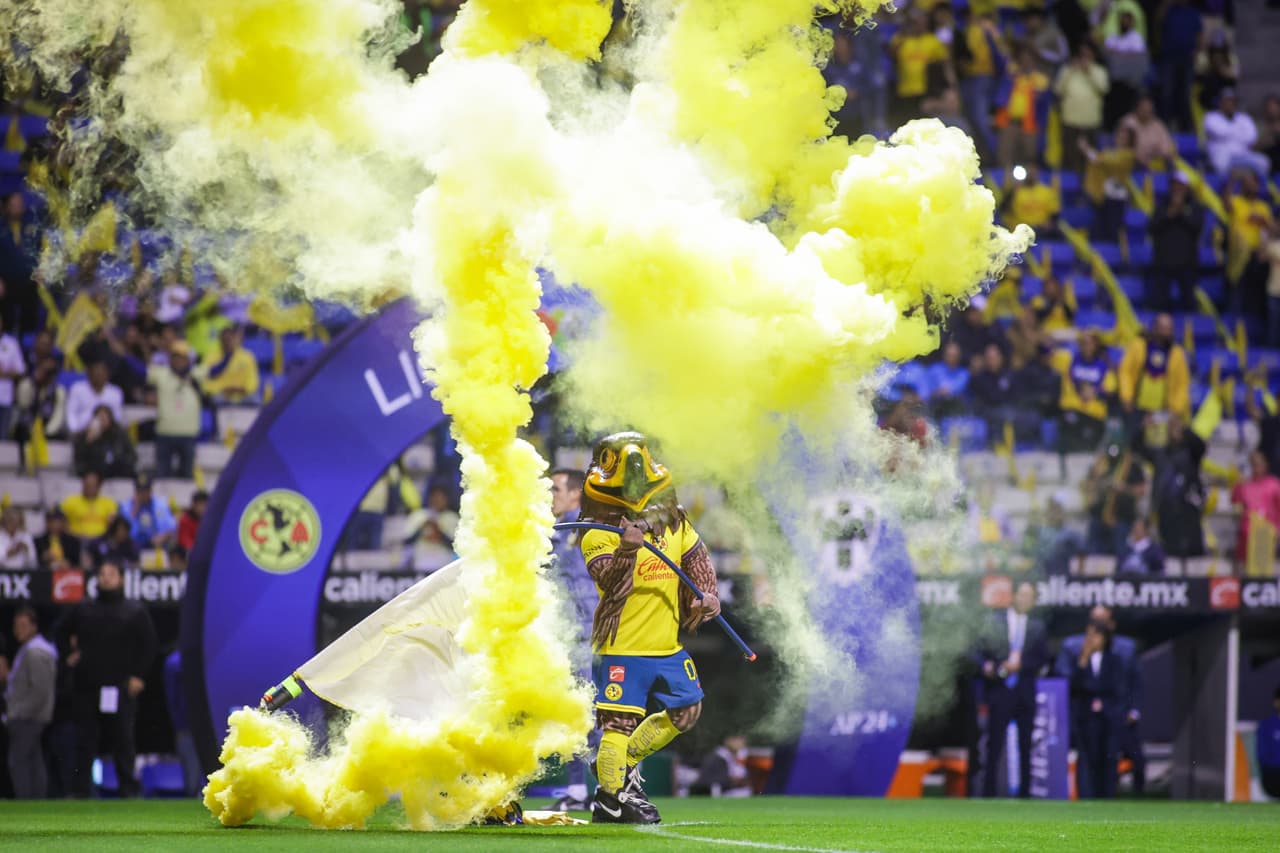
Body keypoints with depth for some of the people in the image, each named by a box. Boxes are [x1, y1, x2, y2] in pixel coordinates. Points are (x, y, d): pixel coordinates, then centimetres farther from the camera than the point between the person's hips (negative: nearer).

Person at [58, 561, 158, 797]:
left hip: (121, 688, -3)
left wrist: (138, 676, -6)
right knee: (85, 738, 2)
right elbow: (62, 634, 28)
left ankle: (128, 788, 0)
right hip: (87, 686, 3)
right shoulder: (83, 610, 16)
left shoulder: (136, 612, 6)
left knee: (123, 738, -4)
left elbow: (148, 645, 3)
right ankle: (80, 788, 6)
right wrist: (70, 652, 10)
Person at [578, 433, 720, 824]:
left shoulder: (673, 521, 7)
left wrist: (706, 594, 4)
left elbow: (697, 558, 19)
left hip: (667, 646, 7)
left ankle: (624, 762, 28)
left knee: (685, 712, 15)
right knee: (619, 721, -8)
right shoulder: (600, 534, -11)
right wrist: (627, 549, -41)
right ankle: (611, 798, 5)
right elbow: (609, 580, -25)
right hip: (621, 649, -7)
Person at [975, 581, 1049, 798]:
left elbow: (1042, 659, 3)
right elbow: (982, 651, 3)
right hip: (999, 691, -2)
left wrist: (1021, 664, -12)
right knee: (994, 745, -4)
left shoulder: (1037, 627, 10)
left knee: (1025, 746, 4)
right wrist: (986, 665, -17)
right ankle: (988, 792, -3)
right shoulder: (995, 621, 6)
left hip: (1025, 693, 2)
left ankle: (1024, 792, 8)